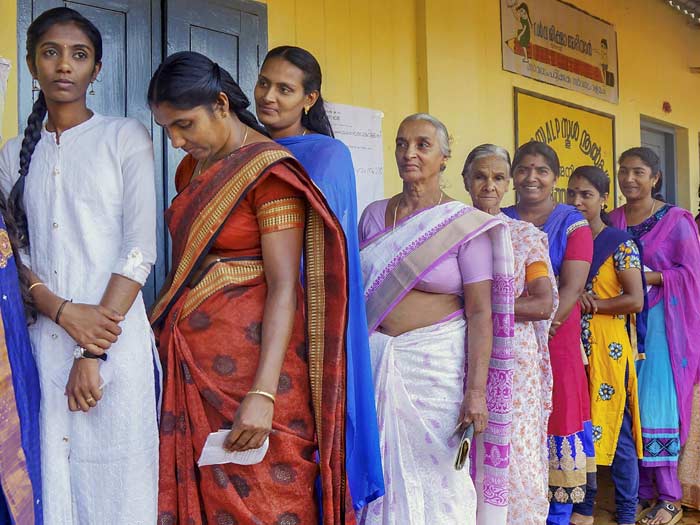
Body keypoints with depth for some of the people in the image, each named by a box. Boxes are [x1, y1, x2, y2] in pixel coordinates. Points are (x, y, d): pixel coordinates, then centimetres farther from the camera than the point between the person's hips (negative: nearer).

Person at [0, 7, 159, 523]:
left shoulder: (126, 138, 1)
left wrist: (94, 353, -12)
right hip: (41, 340, 3)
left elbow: (140, 249, -7)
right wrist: (65, 312, -12)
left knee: (115, 480, 1)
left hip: (115, 339, -3)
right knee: (50, 476, 7)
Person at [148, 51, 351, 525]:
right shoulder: (193, 167, 13)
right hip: (189, 358, 7)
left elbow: (284, 286, -18)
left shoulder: (269, 170, -11)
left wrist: (263, 394, -24)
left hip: (251, 356, -7)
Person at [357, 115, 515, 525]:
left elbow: (480, 312, -9)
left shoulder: (464, 225, -5)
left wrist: (477, 390, -15)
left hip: (438, 362, -3)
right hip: (375, 359, 4)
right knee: (381, 474, 9)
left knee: (437, 475, 5)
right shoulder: (373, 216, 8)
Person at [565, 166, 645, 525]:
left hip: (607, 347, -5)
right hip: (572, 346, 5)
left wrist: (585, 304, -13)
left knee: (616, 428, 1)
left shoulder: (620, 244, -5)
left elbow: (635, 300, -12)